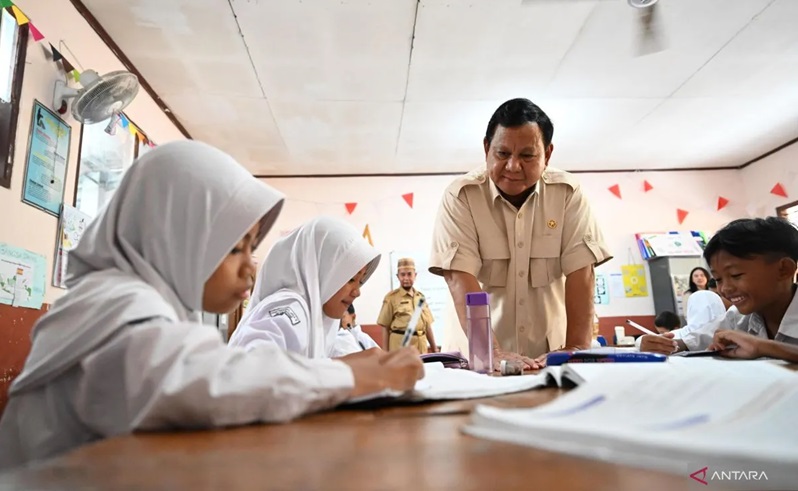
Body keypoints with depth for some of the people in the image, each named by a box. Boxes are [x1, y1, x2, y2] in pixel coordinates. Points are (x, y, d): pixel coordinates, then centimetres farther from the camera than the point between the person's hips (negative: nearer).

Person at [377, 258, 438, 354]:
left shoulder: (421, 297, 13)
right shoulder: (391, 297, -2)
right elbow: (385, 327, -2)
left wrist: (434, 348, 16)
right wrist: (386, 352, -5)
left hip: (421, 345, 5)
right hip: (401, 344, -5)